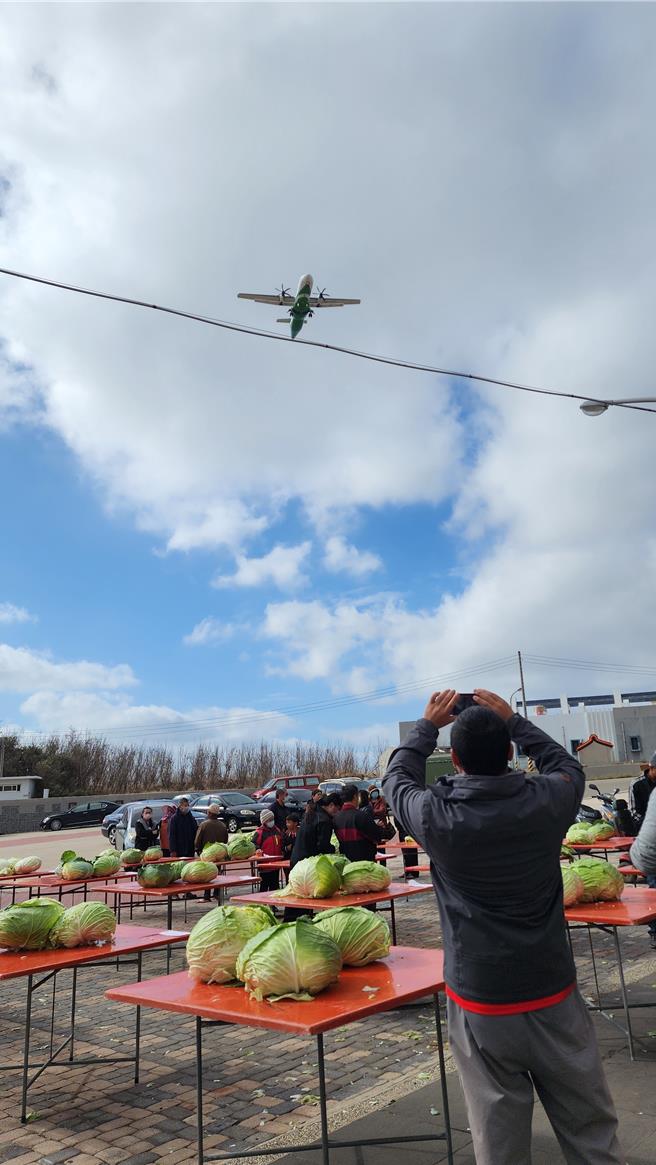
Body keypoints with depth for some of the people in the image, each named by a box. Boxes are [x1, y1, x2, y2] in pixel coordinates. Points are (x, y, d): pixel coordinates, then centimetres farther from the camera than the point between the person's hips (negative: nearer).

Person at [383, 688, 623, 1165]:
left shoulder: (437, 815, -16)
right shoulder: (548, 801, -12)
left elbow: (397, 777, 6)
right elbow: (569, 766, 12)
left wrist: (428, 725, 16)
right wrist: (513, 721, 16)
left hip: (481, 1007, -1)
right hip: (555, 1000, 2)